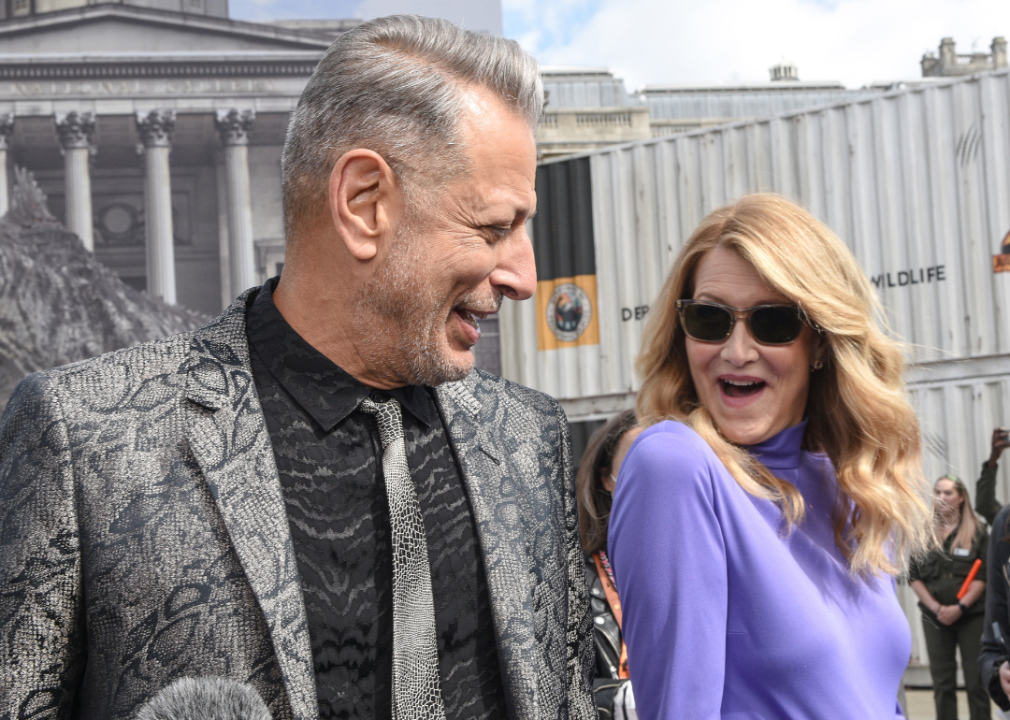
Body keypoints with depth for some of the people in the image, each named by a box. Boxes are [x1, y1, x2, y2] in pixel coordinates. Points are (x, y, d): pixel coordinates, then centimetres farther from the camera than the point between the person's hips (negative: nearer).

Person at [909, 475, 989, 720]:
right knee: (942, 683, 3)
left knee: (976, 682, -3)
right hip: (935, 617, 2)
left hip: (971, 615, -2)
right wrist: (936, 608, -8)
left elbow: (983, 576, -2)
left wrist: (960, 607, -12)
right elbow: (914, 576, 4)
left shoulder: (977, 532, 3)